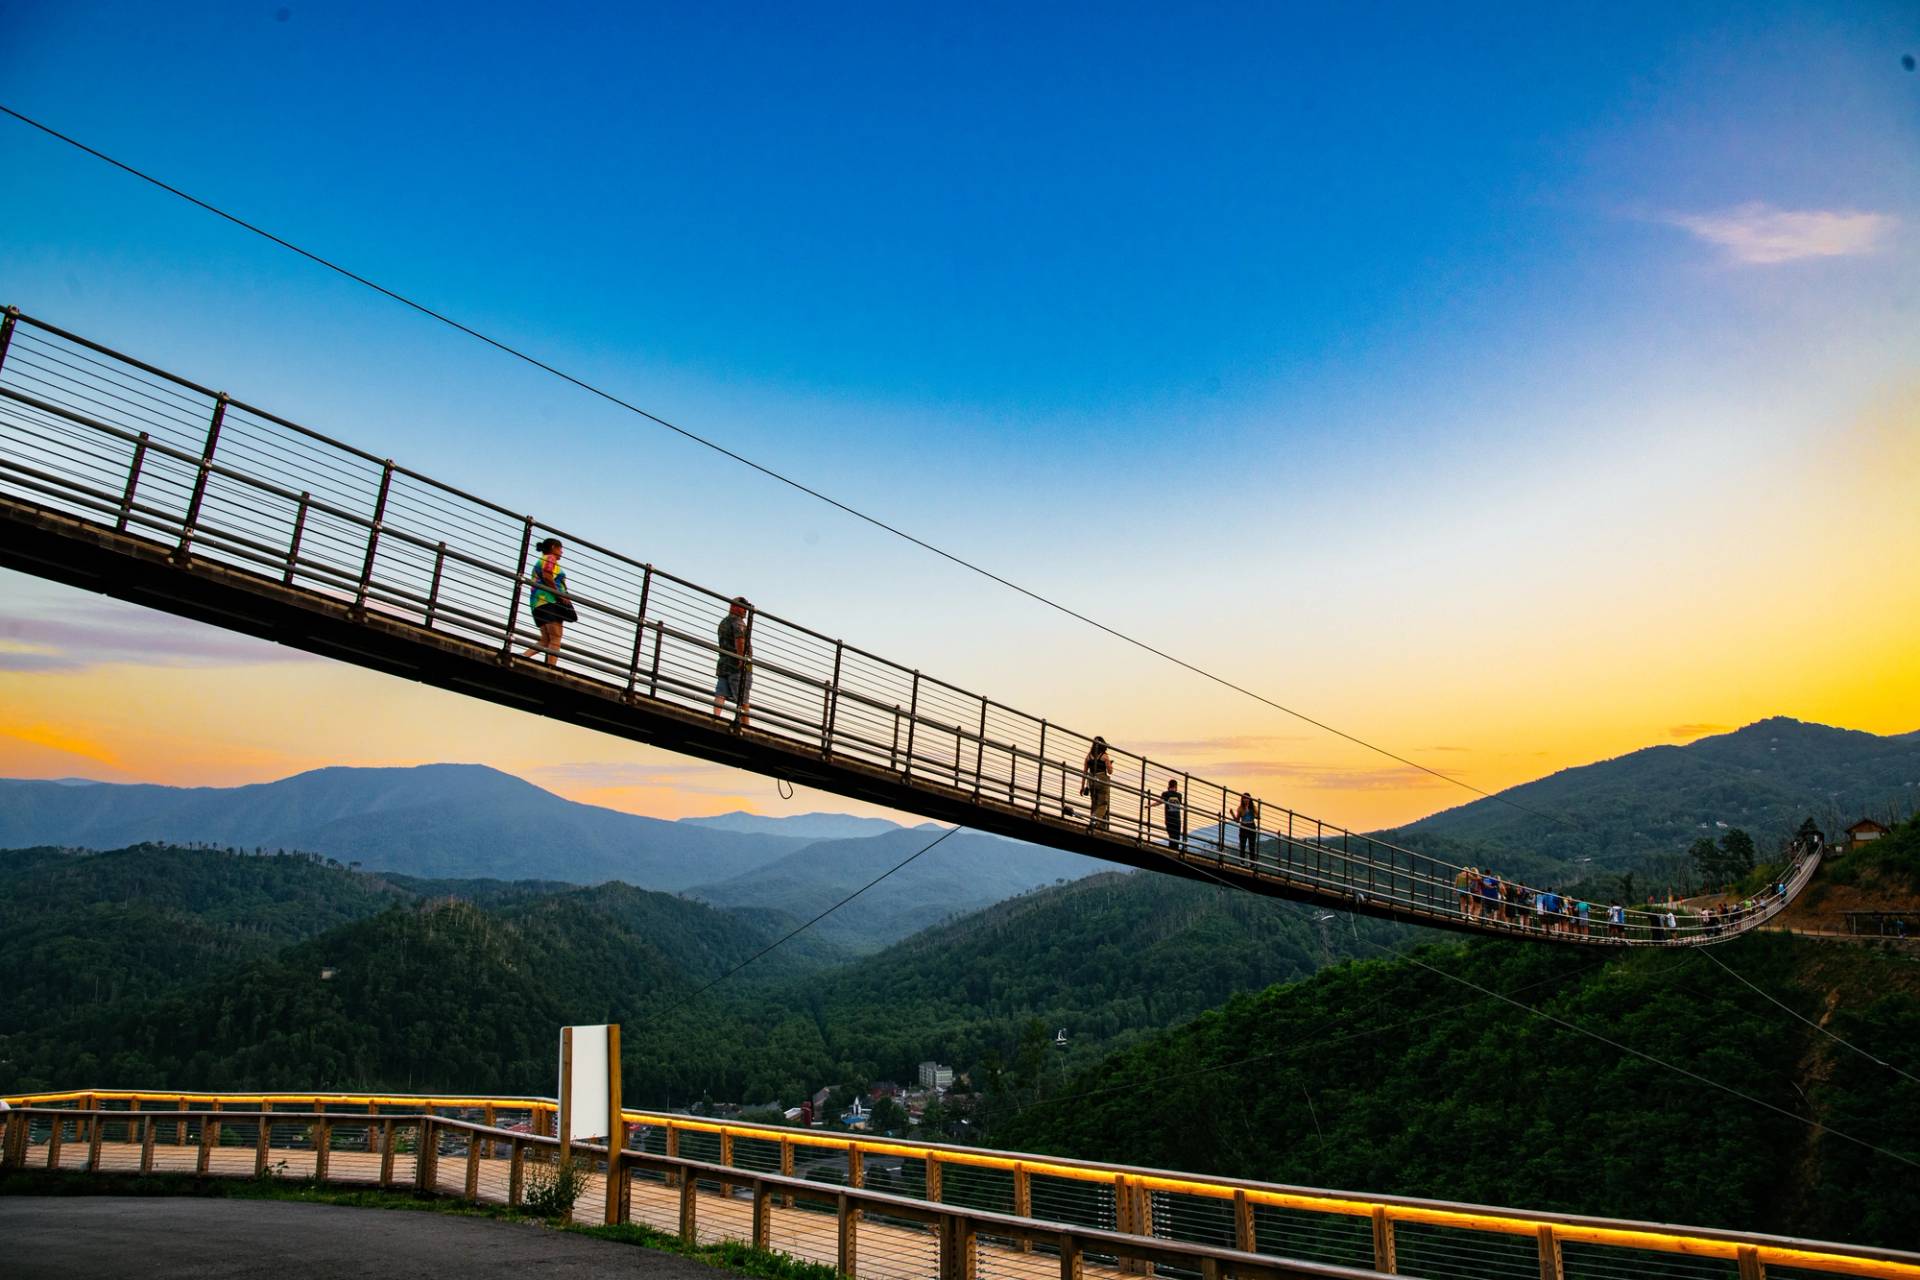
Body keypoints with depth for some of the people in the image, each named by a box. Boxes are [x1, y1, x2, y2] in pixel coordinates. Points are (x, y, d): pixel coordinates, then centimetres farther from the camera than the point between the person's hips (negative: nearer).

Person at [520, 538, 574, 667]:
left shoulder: (539, 562, 33)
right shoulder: (550, 558, 4)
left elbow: (537, 583, 23)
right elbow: (547, 577, -14)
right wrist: (561, 596, -16)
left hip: (538, 603, 9)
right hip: (550, 600, -9)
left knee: (545, 640, 3)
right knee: (555, 638, -16)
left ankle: (523, 656, -14)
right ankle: (551, 667, -28)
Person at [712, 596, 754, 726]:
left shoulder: (723, 622, 21)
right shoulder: (737, 621, -6)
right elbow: (739, 637, -26)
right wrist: (741, 658, -24)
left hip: (723, 663, 8)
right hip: (738, 664, -8)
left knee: (721, 694, 0)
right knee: (743, 697, -4)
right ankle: (744, 723, -4)